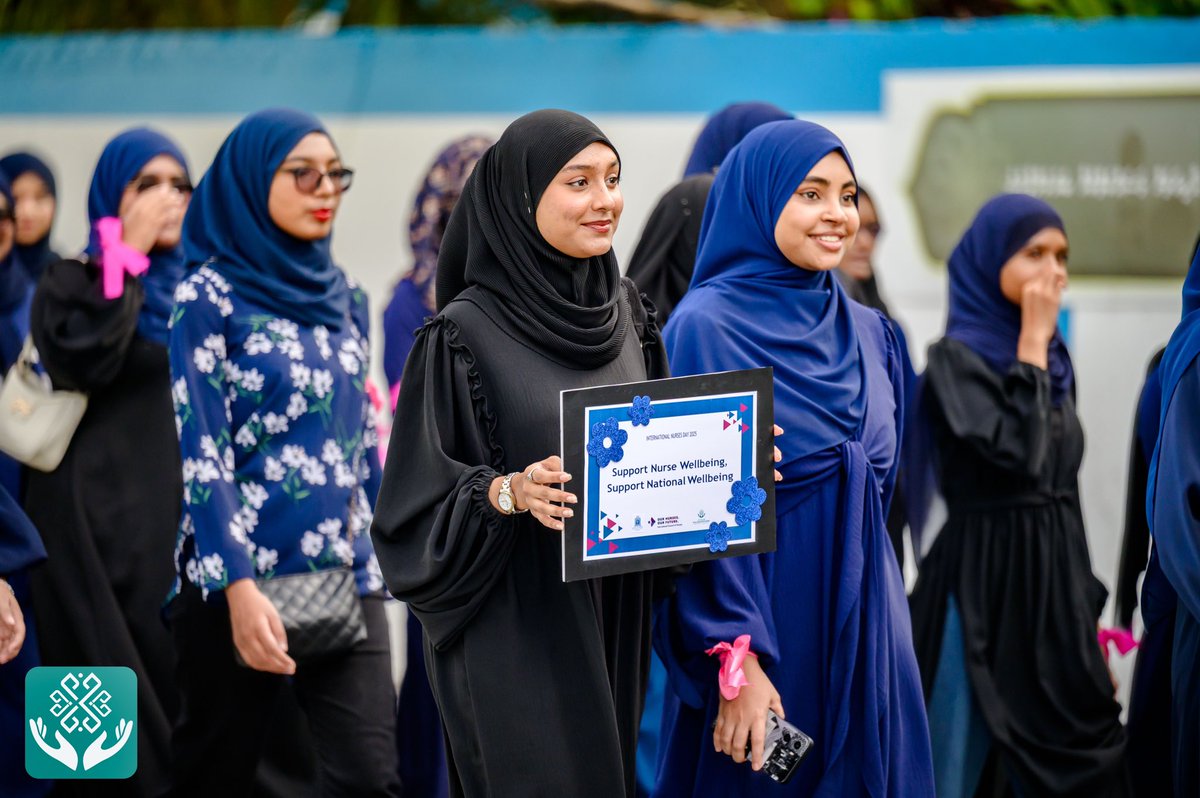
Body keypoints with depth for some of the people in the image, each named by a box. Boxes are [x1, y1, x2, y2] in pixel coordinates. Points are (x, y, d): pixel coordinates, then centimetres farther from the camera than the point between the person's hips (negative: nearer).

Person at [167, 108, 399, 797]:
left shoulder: (344, 297, 11)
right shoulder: (210, 295, -6)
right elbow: (202, 454, -12)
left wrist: (373, 560, 14)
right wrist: (239, 585, -20)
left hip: (344, 576, 5)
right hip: (241, 574, -5)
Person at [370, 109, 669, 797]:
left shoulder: (627, 313, 7)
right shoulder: (465, 333, -10)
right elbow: (420, 496, -9)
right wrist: (507, 491, -25)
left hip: (621, 613, 6)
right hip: (517, 630, -6)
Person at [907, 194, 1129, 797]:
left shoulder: (1054, 359, 12)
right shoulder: (954, 358, -9)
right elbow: (1014, 455, -24)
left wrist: (1087, 613, 15)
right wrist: (1030, 343, -16)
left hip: (1056, 583, 7)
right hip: (985, 589, -7)